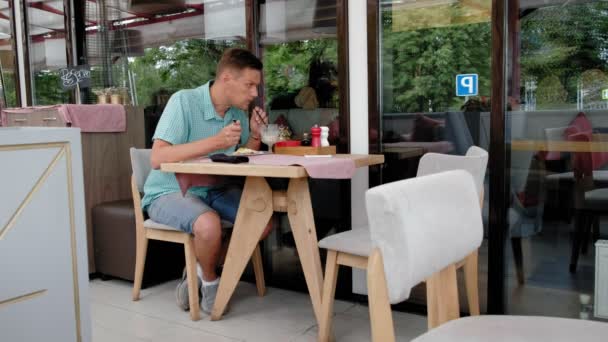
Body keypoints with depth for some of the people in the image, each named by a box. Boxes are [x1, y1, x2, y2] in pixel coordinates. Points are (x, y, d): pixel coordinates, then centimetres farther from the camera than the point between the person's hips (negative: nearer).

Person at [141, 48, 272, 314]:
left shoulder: (238, 111, 2)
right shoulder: (184, 101, -19)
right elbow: (157, 158, -28)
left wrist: (254, 133, -6)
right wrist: (215, 142, -33)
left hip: (214, 190, 7)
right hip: (170, 192, -7)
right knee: (209, 224, -35)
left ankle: (200, 271, 4)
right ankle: (210, 280, -2)